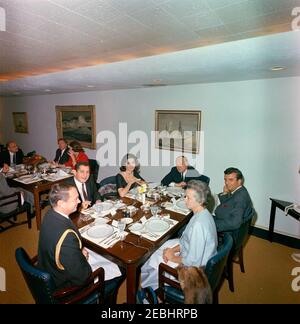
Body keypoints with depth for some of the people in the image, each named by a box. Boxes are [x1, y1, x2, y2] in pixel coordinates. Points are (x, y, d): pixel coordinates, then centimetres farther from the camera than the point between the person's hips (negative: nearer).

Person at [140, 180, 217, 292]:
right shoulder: (202, 214, -5)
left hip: (195, 267, -8)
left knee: (158, 262, 5)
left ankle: (144, 286, 34)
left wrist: (173, 258, -14)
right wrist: (173, 250, -5)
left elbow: (193, 261, -30)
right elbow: (187, 240, 6)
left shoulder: (199, 224, -36)